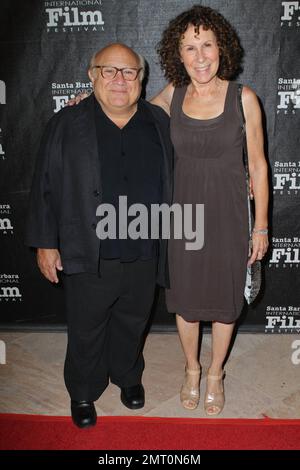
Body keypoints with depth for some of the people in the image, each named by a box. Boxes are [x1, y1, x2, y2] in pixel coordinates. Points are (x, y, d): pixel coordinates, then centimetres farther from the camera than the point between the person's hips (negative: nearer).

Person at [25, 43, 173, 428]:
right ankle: (83, 393, 39)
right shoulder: (67, 124, -4)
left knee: (132, 324, 21)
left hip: (144, 256, 3)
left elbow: (171, 182, 9)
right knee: (86, 330, 14)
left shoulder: (159, 122, 4)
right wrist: (46, 243, -5)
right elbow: (45, 187, -3)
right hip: (88, 257, -2)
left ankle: (128, 376, 48)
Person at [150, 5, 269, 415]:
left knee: (224, 298, 12)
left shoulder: (243, 98, -8)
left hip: (228, 214, -1)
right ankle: (192, 369, 40)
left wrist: (261, 227, -3)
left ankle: (216, 373, 38)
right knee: (185, 297, 14)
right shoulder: (172, 95, -1)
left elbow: (258, 166, -4)